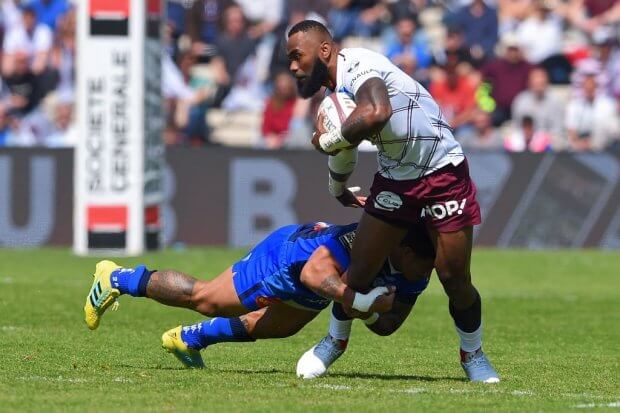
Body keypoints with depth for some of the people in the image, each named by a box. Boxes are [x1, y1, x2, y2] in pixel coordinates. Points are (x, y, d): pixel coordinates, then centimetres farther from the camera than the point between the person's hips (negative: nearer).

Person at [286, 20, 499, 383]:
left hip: (444, 176, -7)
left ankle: (473, 355, 18)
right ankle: (334, 342, 23)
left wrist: (325, 141, -24)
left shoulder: (357, 64, -21)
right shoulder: (336, 94, 6)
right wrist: (339, 192, 44)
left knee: (455, 278, -4)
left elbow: (376, 113, -42)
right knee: (360, 270, 1)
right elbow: (344, 149, 26)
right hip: (395, 181, 7)